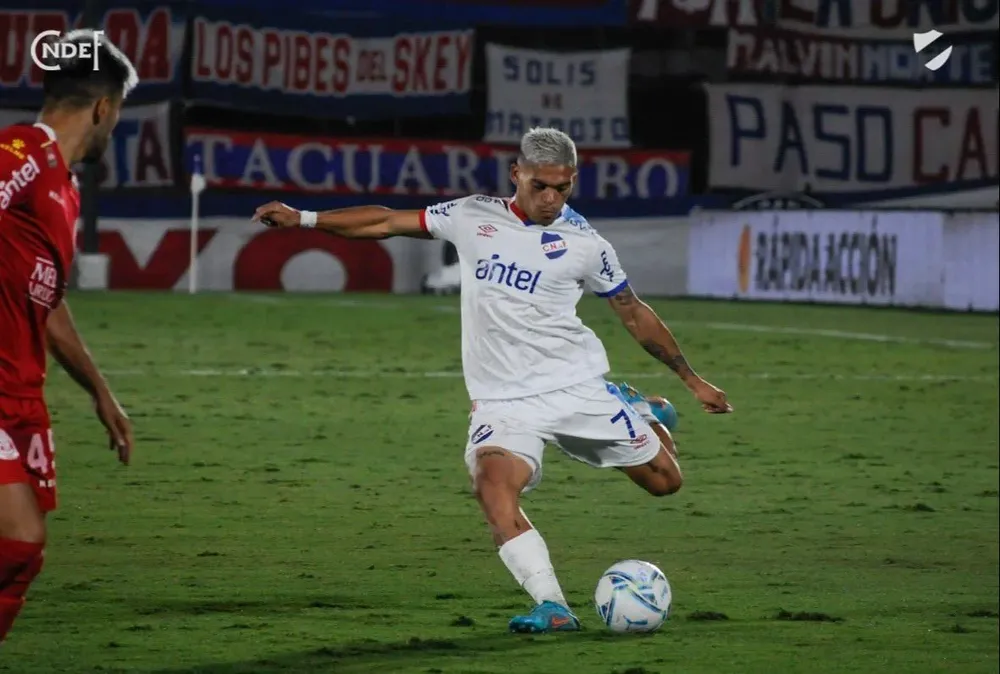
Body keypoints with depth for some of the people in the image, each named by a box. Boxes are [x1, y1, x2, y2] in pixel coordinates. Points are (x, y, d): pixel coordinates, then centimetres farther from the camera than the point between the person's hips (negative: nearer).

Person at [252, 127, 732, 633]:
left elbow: (634, 313, 12)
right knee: (492, 483, -30)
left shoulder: (584, 243, 1)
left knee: (664, 480, 4)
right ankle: (552, 609, -32)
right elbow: (388, 222, 12)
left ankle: (646, 418, 41)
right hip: (504, 400, 0)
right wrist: (304, 218, 7)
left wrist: (692, 380, 16)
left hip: (579, 388, 0)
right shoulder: (472, 218, 4)